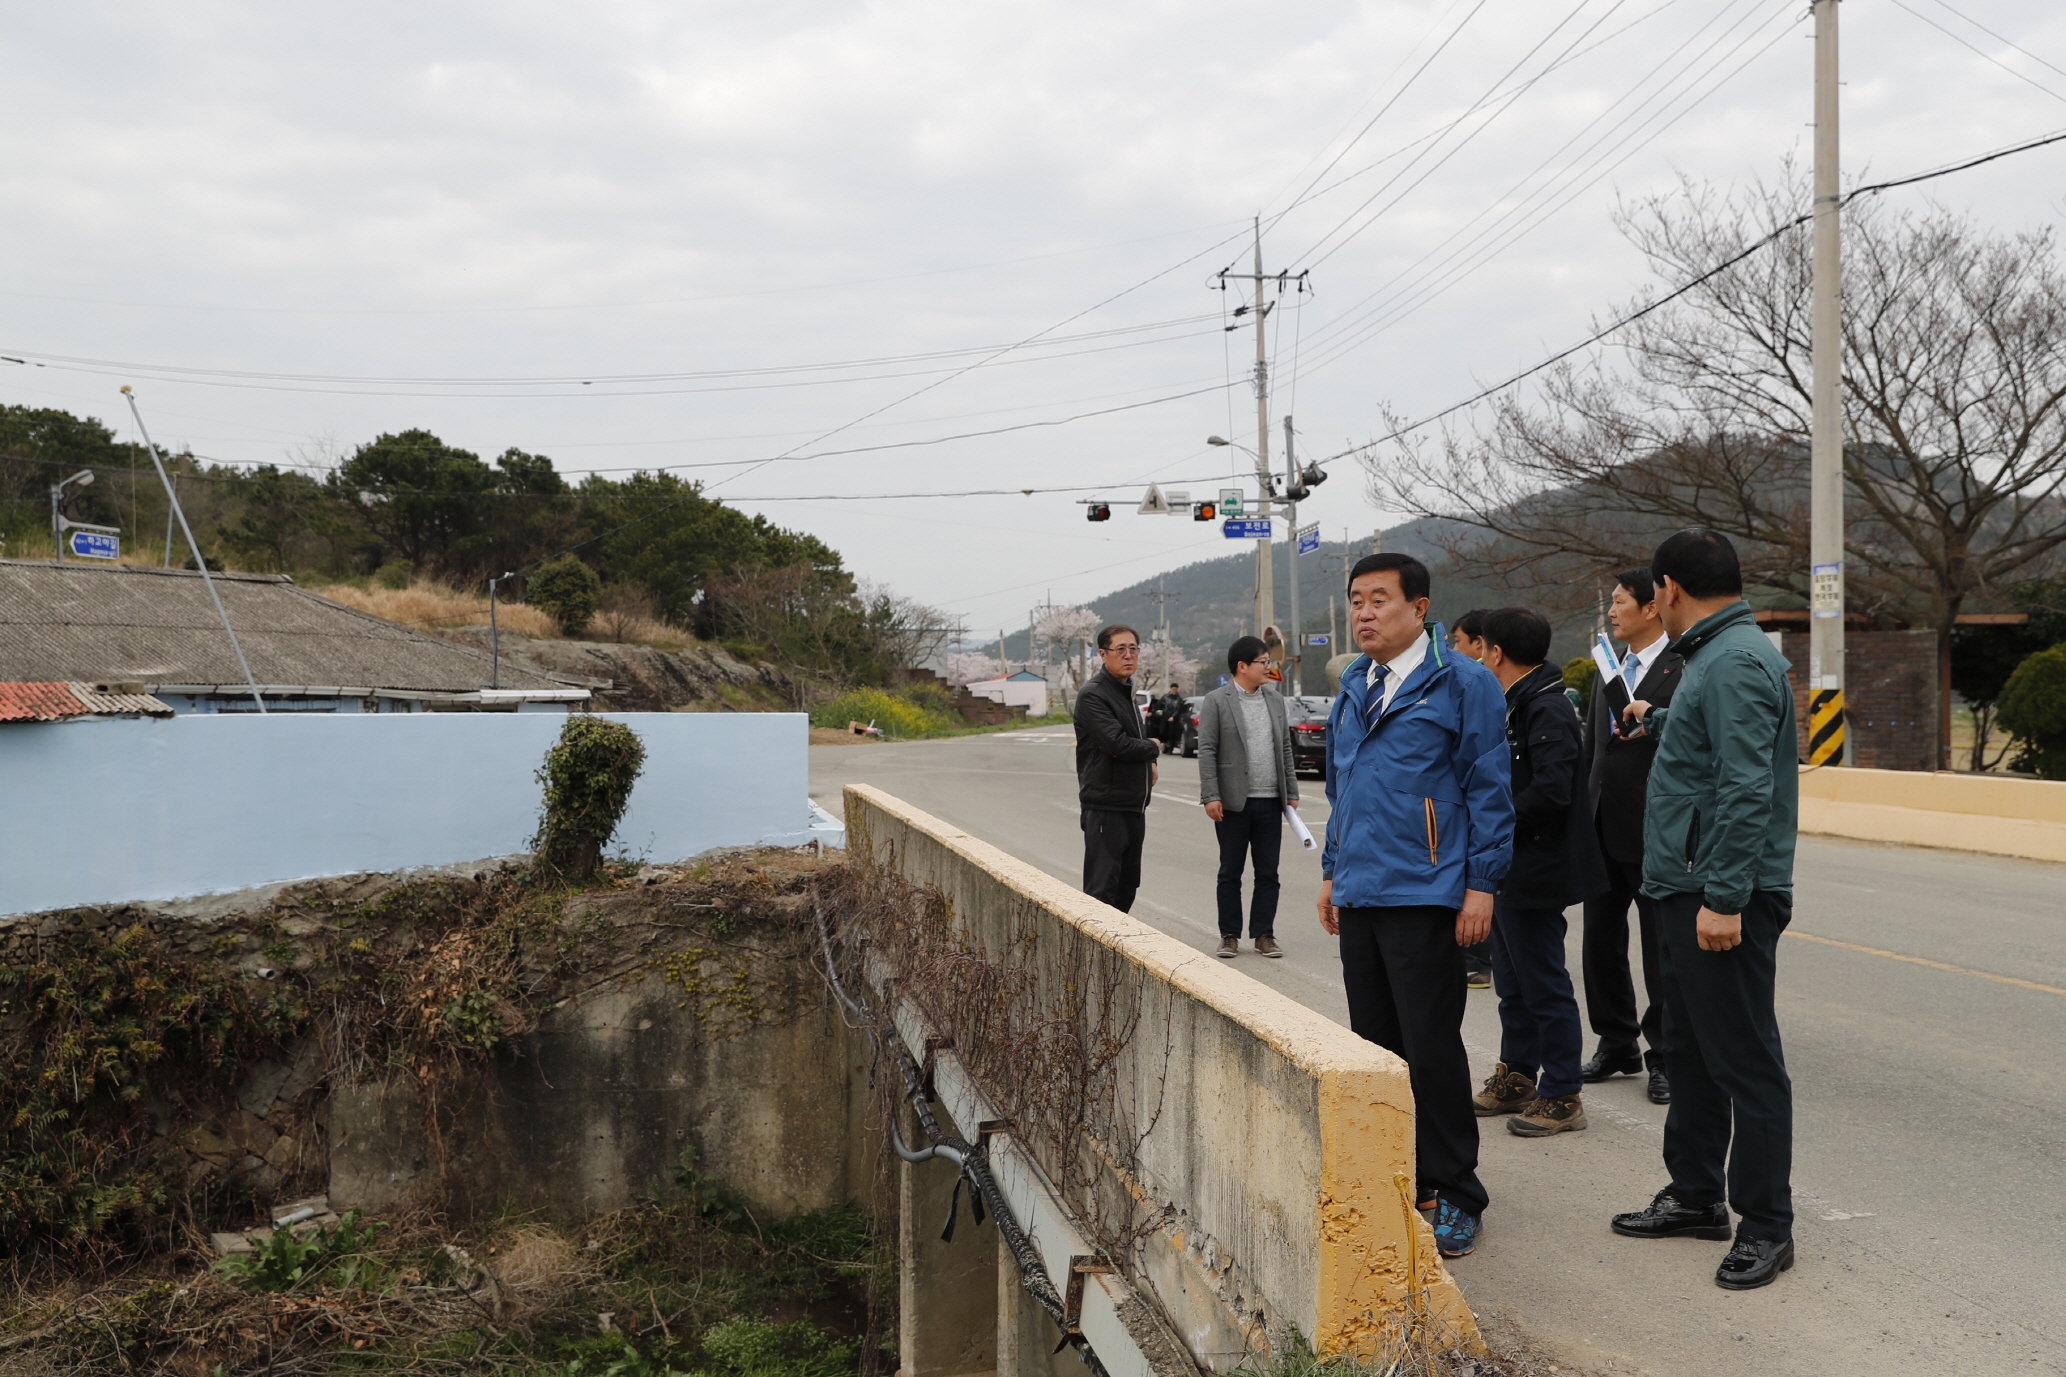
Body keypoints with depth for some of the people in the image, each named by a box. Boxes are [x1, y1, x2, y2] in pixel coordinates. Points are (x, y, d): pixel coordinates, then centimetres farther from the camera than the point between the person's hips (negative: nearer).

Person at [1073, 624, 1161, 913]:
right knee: (1102, 888, -8)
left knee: (1127, 884, 14)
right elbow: (1116, 743, -24)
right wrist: (1153, 748, -5)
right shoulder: (1093, 695, -13)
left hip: (1134, 805, 9)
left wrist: (1151, 763, 7)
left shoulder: (1126, 691, 17)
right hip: (1106, 806, -9)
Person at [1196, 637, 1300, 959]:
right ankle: (1229, 935, 13)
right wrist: (1210, 797, -13)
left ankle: (1264, 934, 14)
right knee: (1230, 873, 5)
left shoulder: (1275, 700, 12)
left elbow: (1285, 749, 15)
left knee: (1268, 873, 6)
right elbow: (1206, 751, -7)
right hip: (1234, 802, -4)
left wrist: (1292, 792, 11)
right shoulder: (1216, 701, -4)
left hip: (1270, 802, 4)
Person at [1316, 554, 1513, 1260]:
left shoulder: (1463, 684, -7)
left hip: (1425, 897, -7)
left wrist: (1481, 885, -13)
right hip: (1360, 896, 7)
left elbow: (1490, 789, -9)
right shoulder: (1353, 687, 14)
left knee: (1431, 1047, -3)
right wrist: (1333, 870, 19)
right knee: (1374, 1043, 12)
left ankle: (1452, 1195, 10)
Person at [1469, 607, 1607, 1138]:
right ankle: (1516, 1079, 30)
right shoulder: (1516, 705, 12)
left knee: (1545, 985, -1)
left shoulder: (1547, 710, -19)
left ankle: (1563, 1096, 9)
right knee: (1514, 984, 19)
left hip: (1535, 871, -10)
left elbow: (1550, 791, -28)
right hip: (1508, 872, 10)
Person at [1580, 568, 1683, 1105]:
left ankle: (1664, 1057, 14)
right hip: (1603, 833, 8)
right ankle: (1616, 1044, 28)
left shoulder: (1683, 669, -10)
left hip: (1653, 836, -7)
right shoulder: (1610, 670, 13)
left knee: (1660, 950, 3)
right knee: (1601, 940, 14)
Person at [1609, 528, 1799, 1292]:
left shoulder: (1735, 663, -18)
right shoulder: (1716, 657, 15)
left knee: (1744, 1060, -2)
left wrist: (1724, 898, -27)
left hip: (1725, 901, -11)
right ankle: (1695, 1195, 31)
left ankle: (1766, 1225, 8)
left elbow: (1746, 790, -25)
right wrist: (1655, 720, 48)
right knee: (1690, 1053, 18)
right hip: (1690, 890, 11)